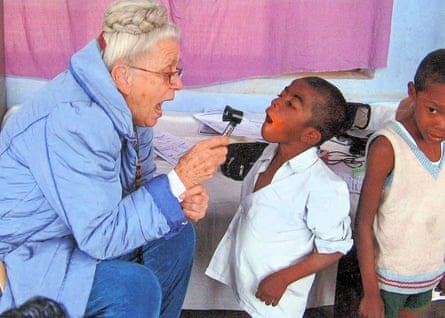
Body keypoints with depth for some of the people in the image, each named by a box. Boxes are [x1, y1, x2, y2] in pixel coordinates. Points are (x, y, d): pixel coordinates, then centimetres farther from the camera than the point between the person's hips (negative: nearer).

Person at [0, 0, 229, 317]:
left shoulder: (125, 105, -5)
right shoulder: (71, 121, -31)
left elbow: (140, 184, 6)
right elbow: (99, 237, -31)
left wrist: (184, 197, -15)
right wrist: (178, 181, -30)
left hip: (82, 229, 9)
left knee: (178, 232, 2)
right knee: (135, 285, -27)